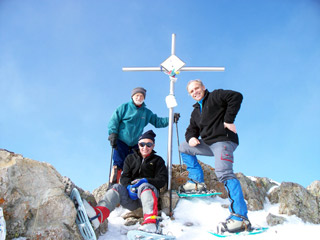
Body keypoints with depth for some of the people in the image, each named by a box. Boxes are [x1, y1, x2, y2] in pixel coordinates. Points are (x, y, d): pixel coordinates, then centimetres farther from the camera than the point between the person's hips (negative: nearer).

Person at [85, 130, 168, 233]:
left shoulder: (158, 160, 14)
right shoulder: (130, 158, 20)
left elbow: (162, 180, 2)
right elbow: (124, 178, 9)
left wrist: (144, 180, -15)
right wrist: (129, 186, -14)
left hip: (150, 192, -2)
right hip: (132, 198, 2)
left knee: (143, 186, -34)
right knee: (117, 187, -26)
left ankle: (151, 222, -62)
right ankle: (97, 215, -56)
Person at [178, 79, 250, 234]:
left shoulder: (214, 96, 1)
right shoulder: (196, 112, 24)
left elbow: (236, 96, -13)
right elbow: (192, 129, 22)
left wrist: (228, 120, -17)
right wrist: (191, 137, -4)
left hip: (224, 141, -9)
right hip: (208, 144, 9)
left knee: (223, 172, -29)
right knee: (184, 148, 19)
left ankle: (240, 217, -35)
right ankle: (197, 182, 10)